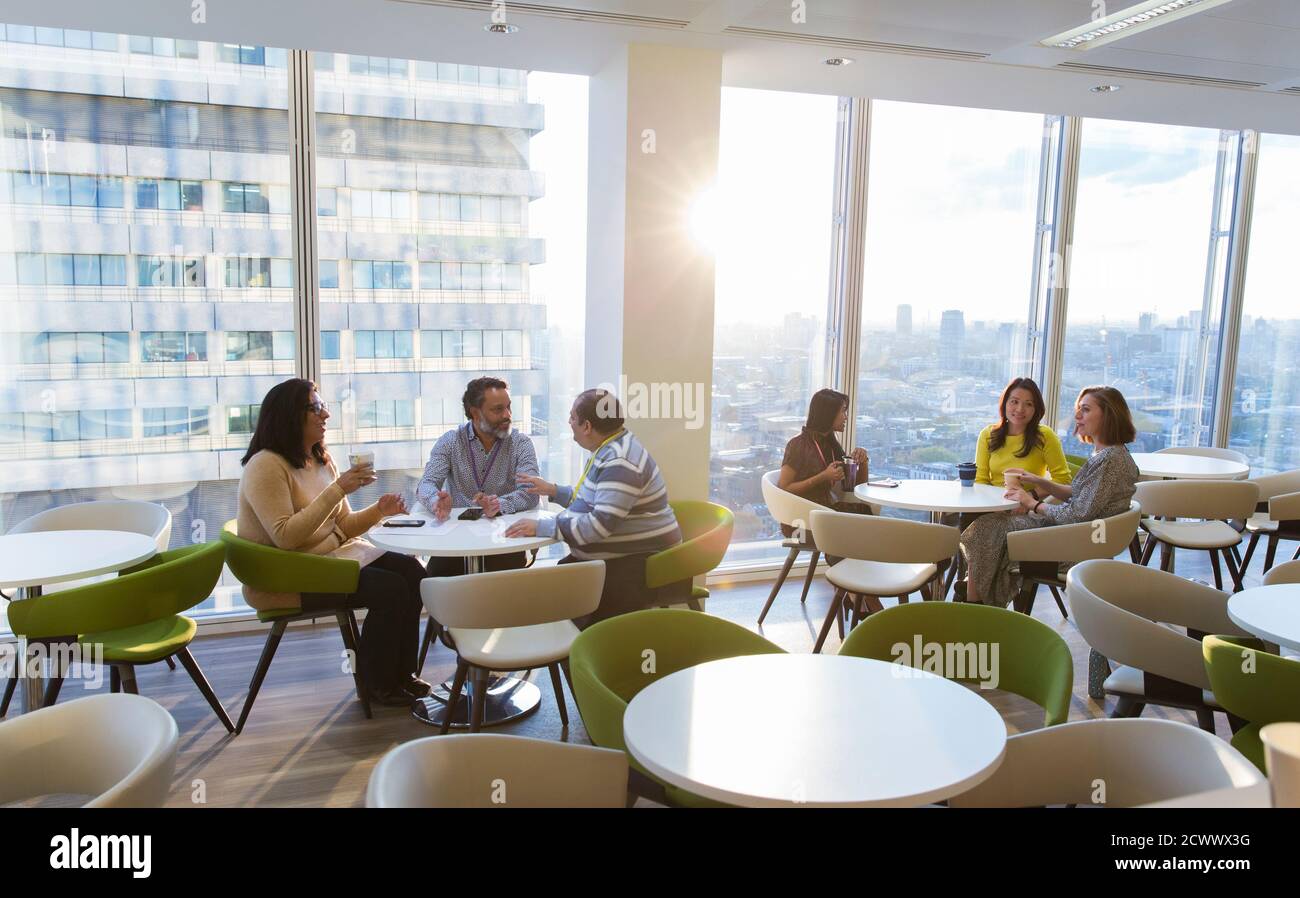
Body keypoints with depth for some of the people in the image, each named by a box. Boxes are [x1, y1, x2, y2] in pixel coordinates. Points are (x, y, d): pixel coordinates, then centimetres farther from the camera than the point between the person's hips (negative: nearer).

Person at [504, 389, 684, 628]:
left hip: (640, 565, -10)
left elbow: (600, 524, -28)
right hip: (615, 557, 10)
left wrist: (541, 527, -23)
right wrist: (553, 490, 13)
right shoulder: (607, 450, 10)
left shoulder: (620, 462, -21)